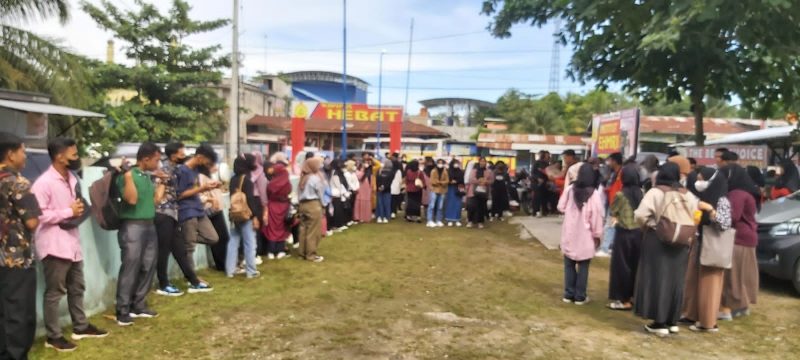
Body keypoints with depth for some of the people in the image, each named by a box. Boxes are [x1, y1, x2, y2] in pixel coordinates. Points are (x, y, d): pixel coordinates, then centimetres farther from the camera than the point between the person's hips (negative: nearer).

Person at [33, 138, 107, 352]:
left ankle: (80, 327, 31)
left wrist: (78, 209, 3)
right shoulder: (44, 183, -17)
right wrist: (69, 212, -18)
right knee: (55, 291, 1)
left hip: (72, 242, 9)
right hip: (54, 245, -9)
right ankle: (53, 336, 13)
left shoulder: (71, 178, 11)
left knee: (77, 287, 18)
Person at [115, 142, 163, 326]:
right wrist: (128, 176, -23)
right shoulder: (127, 175, -10)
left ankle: (139, 305, 21)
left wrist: (162, 183, 22)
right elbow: (132, 199, -23)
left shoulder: (147, 176, 14)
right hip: (132, 226, -8)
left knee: (148, 267, 11)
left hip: (149, 225, 8)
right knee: (130, 269, -5)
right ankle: (123, 310, 3)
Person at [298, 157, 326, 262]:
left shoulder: (303, 177, 9)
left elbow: (299, 191, 6)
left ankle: (303, 252, 19)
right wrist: (321, 204, 9)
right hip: (313, 204, -7)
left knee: (304, 229, 12)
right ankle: (311, 254, 4)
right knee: (313, 231, 0)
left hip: (303, 204, 8)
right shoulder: (316, 178, -12)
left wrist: (302, 201, 8)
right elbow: (320, 193, -5)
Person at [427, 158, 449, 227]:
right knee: (432, 206, -6)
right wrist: (440, 182, -9)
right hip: (434, 190, -3)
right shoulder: (433, 171, -3)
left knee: (440, 207, 6)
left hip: (442, 191, 3)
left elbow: (447, 181, 1)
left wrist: (440, 182, -13)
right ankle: (430, 221, -6)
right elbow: (432, 181, -8)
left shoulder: (445, 172, 7)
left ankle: (438, 220, 13)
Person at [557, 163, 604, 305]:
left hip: (569, 234, 3)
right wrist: (597, 235, 0)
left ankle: (569, 294, 16)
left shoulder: (570, 189, -6)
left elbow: (561, 207, 3)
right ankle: (580, 296, 12)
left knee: (569, 265, 11)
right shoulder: (594, 193, -13)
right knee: (583, 266, 7)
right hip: (585, 235, -2)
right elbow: (597, 216, -10)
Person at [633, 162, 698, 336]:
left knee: (657, 278, 1)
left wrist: (649, 224, 1)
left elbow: (640, 215, -18)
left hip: (657, 240, -5)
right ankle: (673, 320, 20)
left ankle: (660, 322, 2)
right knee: (675, 280, 13)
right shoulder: (687, 195, 5)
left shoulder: (655, 192, -10)